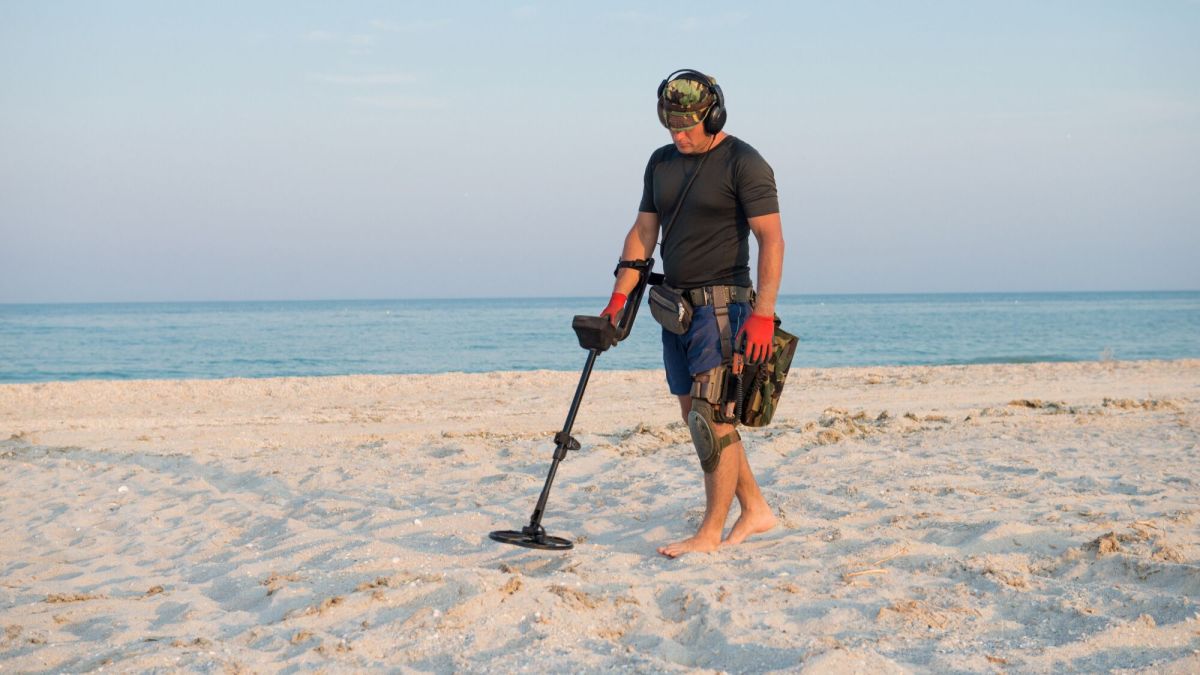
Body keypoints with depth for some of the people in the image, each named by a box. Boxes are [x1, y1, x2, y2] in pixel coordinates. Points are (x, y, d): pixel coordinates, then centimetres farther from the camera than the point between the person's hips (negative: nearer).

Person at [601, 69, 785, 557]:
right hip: (675, 304, 8)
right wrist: (618, 299, 6)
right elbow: (643, 234, 14)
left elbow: (771, 239, -16)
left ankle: (711, 533, -4)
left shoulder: (744, 164, -9)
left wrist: (764, 313, -24)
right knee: (696, 415, 10)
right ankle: (755, 509, 21)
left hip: (722, 304, -8)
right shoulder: (661, 163, 13)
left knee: (713, 417, -9)